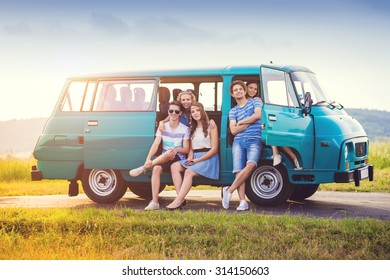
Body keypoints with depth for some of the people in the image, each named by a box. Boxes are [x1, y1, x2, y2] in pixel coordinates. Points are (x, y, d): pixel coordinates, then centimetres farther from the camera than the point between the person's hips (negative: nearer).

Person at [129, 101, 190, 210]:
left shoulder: (184, 129, 0)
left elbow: (186, 149, -2)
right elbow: (155, 144, -4)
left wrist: (176, 149, -25)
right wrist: (148, 158, -22)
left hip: (178, 159, -2)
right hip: (164, 160, 2)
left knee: (169, 154, -39)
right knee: (157, 168, -34)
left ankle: (143, 168, -25)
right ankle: (154, 202, -37)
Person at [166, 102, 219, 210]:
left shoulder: (211, 127, 0)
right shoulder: (192, 129, 20)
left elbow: (214, 149, -7)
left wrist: (197, 160, -14)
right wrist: (190, 158, -6)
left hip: (208, 158, -6)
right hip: (194, 158, 7)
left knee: (189, 172, -32)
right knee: (174, 166, -18)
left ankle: (178, 201, -40)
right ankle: (181, 198, -30)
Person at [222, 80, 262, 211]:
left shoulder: (255, 101, 14)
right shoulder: (233, 111, 19)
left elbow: (258, 115, -6)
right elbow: (233, 130, 7)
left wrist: (241, 122, 4)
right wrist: (249, 122, -1)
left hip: (254, 140, -3)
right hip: (239, 141, 3)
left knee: (251, 164, -29)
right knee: (238, 171, -14)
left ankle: (229, 190, -23)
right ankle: (243, 201, -20)